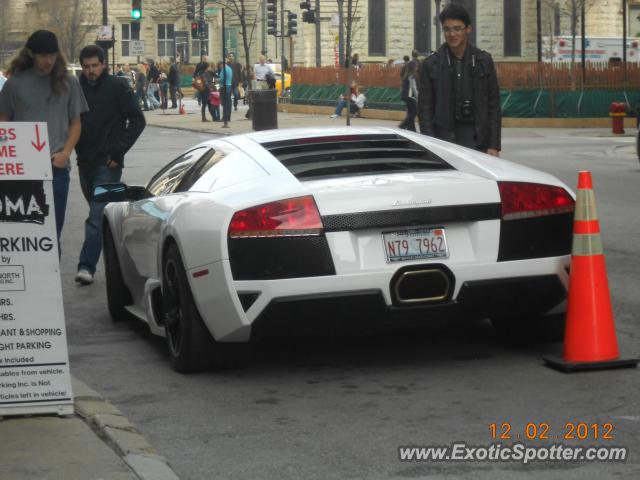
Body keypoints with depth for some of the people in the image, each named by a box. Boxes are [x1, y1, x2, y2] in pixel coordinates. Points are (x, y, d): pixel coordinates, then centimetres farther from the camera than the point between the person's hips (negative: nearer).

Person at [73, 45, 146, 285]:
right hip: (85, 162, 5)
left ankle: (87, 266, -16)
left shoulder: (118, 87, -4)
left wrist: (119, 150, -10)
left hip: (108, 164, -5)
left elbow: (137, 120, -4)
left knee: (97, 216, -12)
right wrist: (76, 149, 5)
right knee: (99, 215, 14)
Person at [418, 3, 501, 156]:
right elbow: (425, 109, 2)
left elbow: (494, 105, 5)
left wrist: (494, 146, -2)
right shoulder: (430, 65, 2)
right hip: (445, 138, -1)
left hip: (478, 140, 1)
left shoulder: (483, 61, 5)